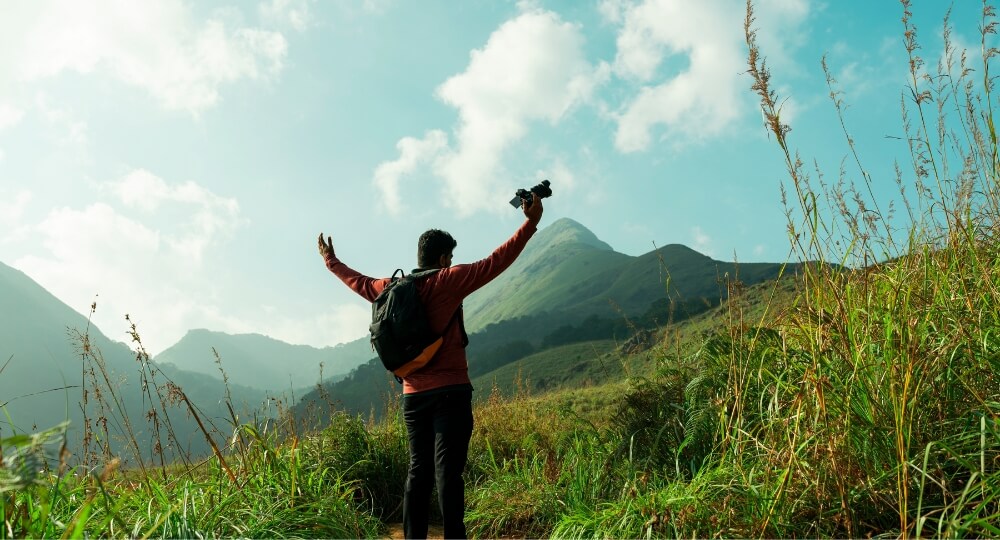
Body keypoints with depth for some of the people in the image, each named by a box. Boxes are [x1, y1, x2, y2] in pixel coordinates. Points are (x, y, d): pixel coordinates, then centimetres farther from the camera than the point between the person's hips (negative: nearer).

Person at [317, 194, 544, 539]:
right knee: (447, 471, -7)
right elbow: (494, 263, -11)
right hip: (450, 392, -6)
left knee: (418, 470, 12)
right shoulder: (448, 281, -6)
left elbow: (361, 282, 27)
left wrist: (331, 261, 45)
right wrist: (530, 223, -8)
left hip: (413, 395, 6)